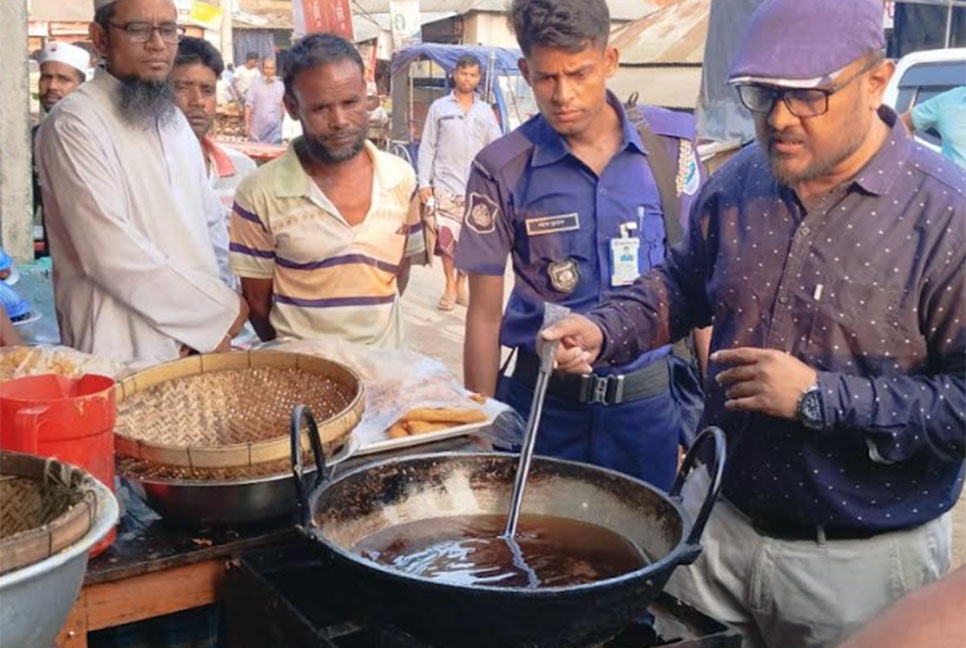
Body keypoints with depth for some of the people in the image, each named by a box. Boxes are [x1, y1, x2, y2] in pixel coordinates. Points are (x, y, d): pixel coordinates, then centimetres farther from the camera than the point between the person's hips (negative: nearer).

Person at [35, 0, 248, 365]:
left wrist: (213, 311, -3)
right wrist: (221, 310, -15)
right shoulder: (75, 123, -13)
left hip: (200, 342, 7)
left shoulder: (173, 118, 11)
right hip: (123, 354, -7)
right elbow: (115, 257, -21)